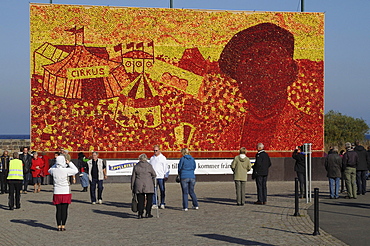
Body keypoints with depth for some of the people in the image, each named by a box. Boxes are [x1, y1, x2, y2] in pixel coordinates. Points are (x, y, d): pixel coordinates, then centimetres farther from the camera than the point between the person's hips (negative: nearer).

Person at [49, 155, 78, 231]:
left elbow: (49, 170, 20)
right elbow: (76, 170, 3)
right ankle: (63, 226, 5)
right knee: (64, 210, 4)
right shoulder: (66, 170, -13)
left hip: (57, 192, 2)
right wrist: (69, 163, 9)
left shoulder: (54, 170, -5)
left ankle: (59, 226, 8)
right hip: (66, 192, -2)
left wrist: (56, 164, 17)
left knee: (58, 210, 7)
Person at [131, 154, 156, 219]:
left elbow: (133, 177, 7)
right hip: (148, 186, -2)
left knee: (140, 200, 5)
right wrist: (154, 182, 22)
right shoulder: (149, 166, 1)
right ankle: (148, 213, 7)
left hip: (139, 186, 2)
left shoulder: (136, 166, 6)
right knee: (149, 200, 9)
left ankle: (140, 214, 1)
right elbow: (154, 175, 4)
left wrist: (132, 187, 13)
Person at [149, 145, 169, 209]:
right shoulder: (152, 158, 16)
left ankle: (162, 204, 4)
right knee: (153, 191, -1)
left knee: (162, 191, -1)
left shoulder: (163, 158, 4)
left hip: (161, 177, -3)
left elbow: (166, 168, 1)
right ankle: (154, 203, 2)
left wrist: (166, 176, -7)